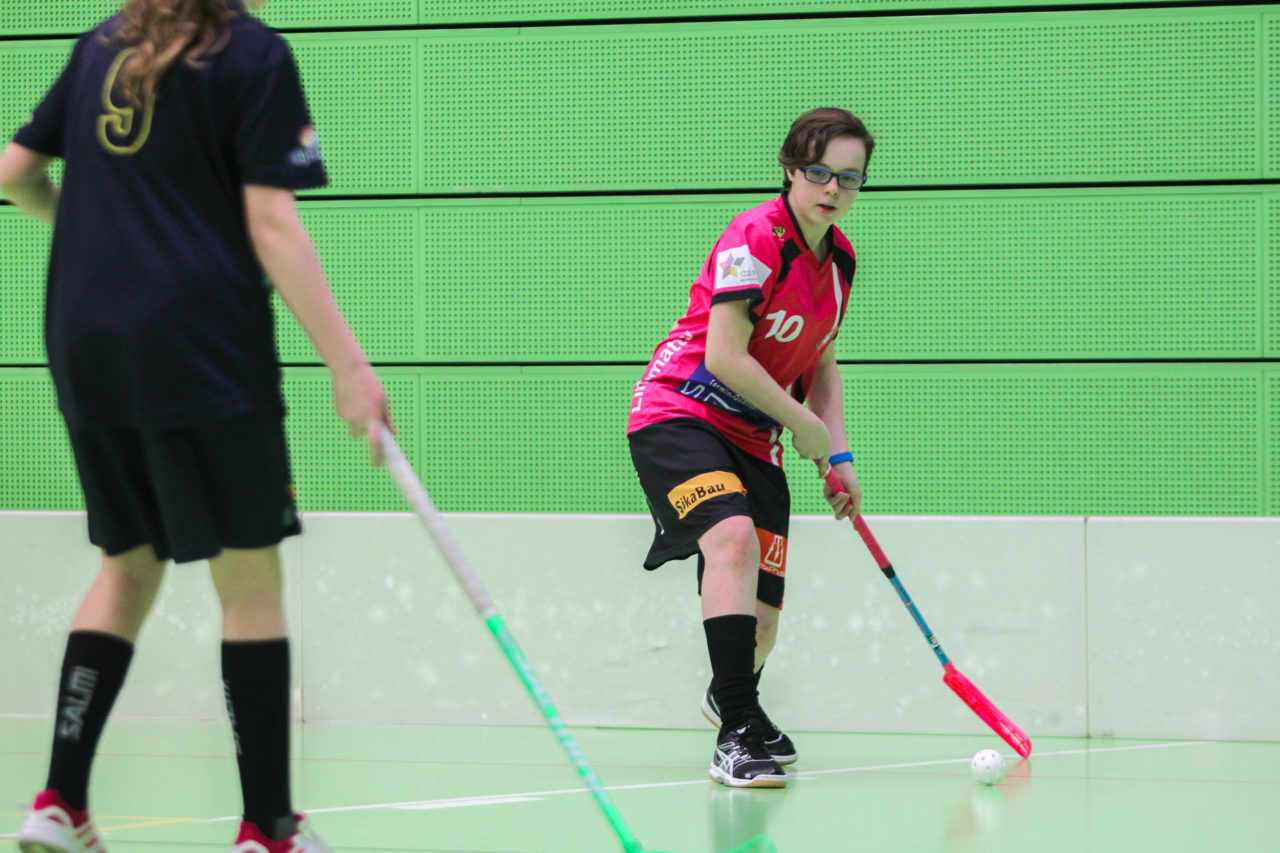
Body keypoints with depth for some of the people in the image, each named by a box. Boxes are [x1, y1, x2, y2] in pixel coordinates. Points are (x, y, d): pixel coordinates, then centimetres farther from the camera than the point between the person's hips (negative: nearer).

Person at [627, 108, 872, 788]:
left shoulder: (839, 258, 8)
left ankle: (729, 697, 39)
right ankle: (737, 734, -34)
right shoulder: (756, 237, -17)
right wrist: (804, 426, -12)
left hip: (752, 439, 7)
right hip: (678, 413, -7)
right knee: (734, 536, -35)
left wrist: (839, 458, 10)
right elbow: (725, 357, -22)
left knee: (760, 619, 2)